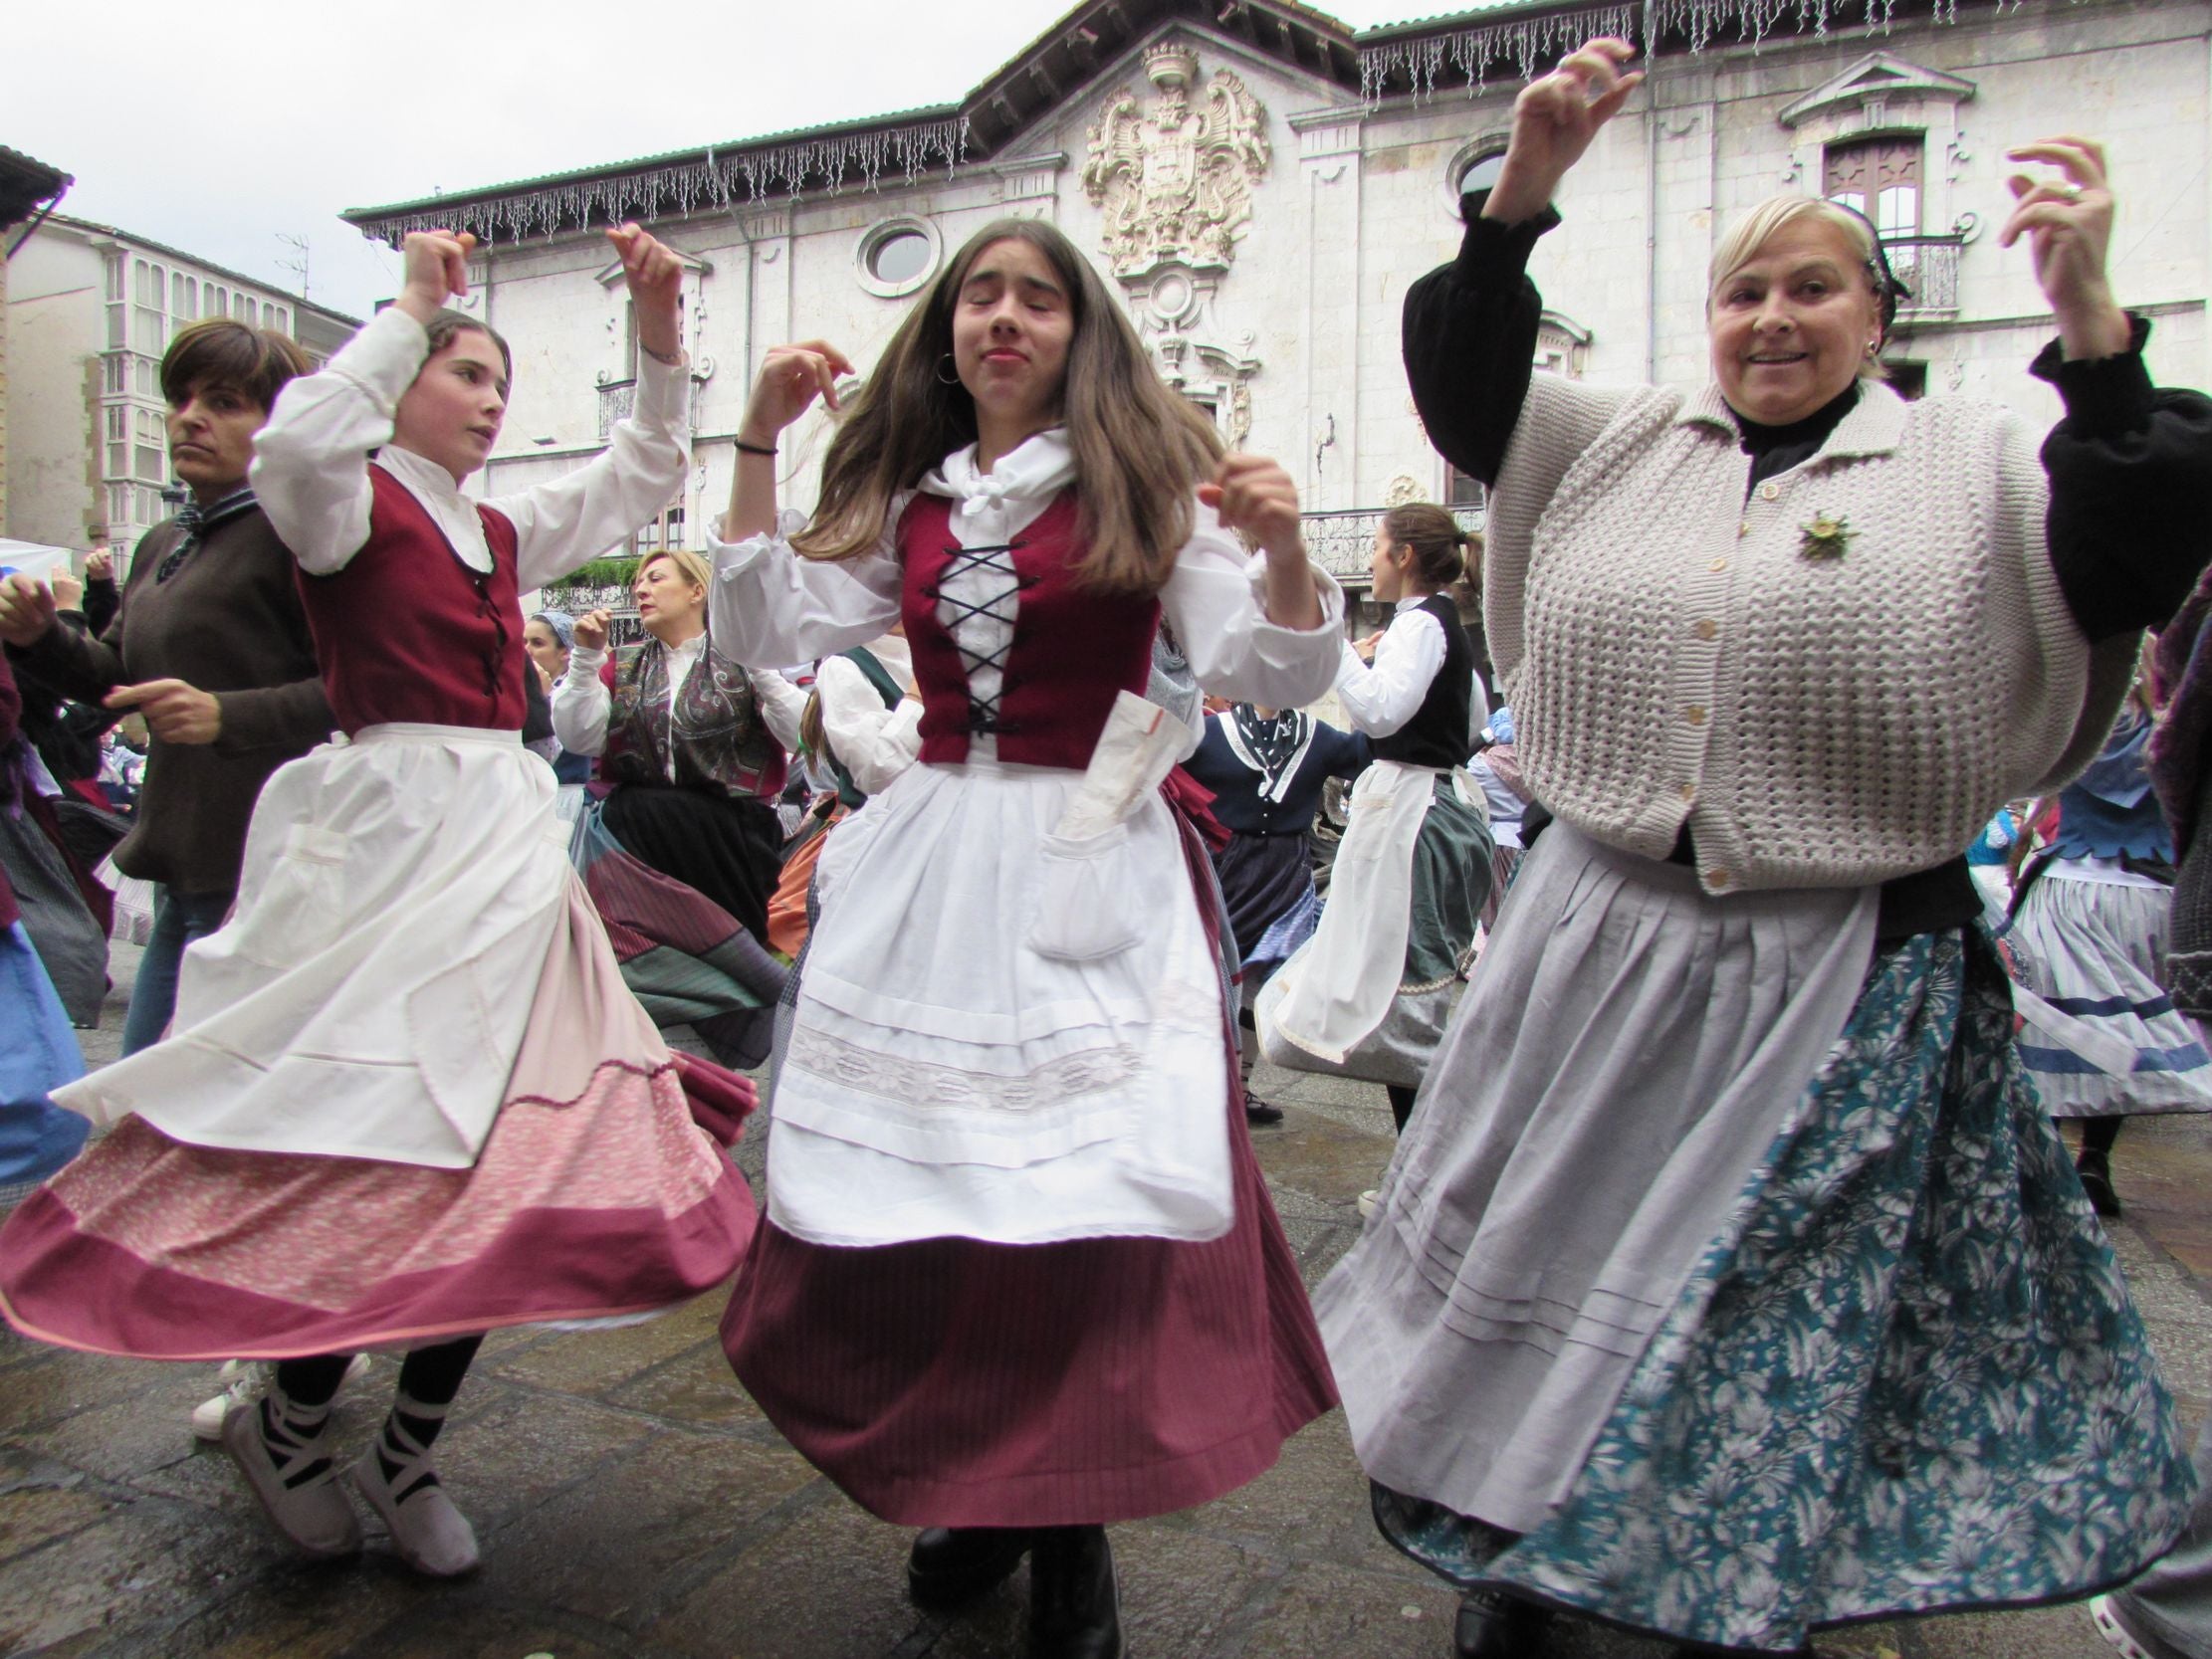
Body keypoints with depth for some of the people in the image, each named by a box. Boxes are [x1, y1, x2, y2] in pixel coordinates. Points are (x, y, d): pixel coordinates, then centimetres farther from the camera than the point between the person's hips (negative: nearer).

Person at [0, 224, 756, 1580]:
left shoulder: (502, 531, 20)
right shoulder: (353, 502, 1)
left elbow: (646, 474, 28)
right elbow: (297, 446, -23)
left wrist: (660, 331, 15)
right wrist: (411, 308, -11)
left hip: (508, 844, 7)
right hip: (394, 833, -7)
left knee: (499, 1155, 4)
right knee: (384, 1148, -7)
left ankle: (410, 1454, 19)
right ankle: (287, 1423, 20)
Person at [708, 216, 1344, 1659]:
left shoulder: (1143, 482, 3)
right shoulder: (906, 503, 14)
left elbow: (1276, 672, -4)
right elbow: (769, 634, 9)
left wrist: (1282, 545, -23)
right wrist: (758, 446, 5)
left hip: (1091, 870, -4)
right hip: (930, 859, 4)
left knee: (1090, 1197, -4)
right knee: (901, 1195, 5)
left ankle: (1072, 1533, 20)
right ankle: (971, 1486, 30)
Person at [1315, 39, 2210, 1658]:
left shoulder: (1968, 462, 2)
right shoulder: (1625, 440, 9)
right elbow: (1462, 385, 2)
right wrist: (1524, 187, -11)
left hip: (1849, 983, -2)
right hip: (1600, 946, 3)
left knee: (1794, 1313, 10)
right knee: (1555, 1257, 14)